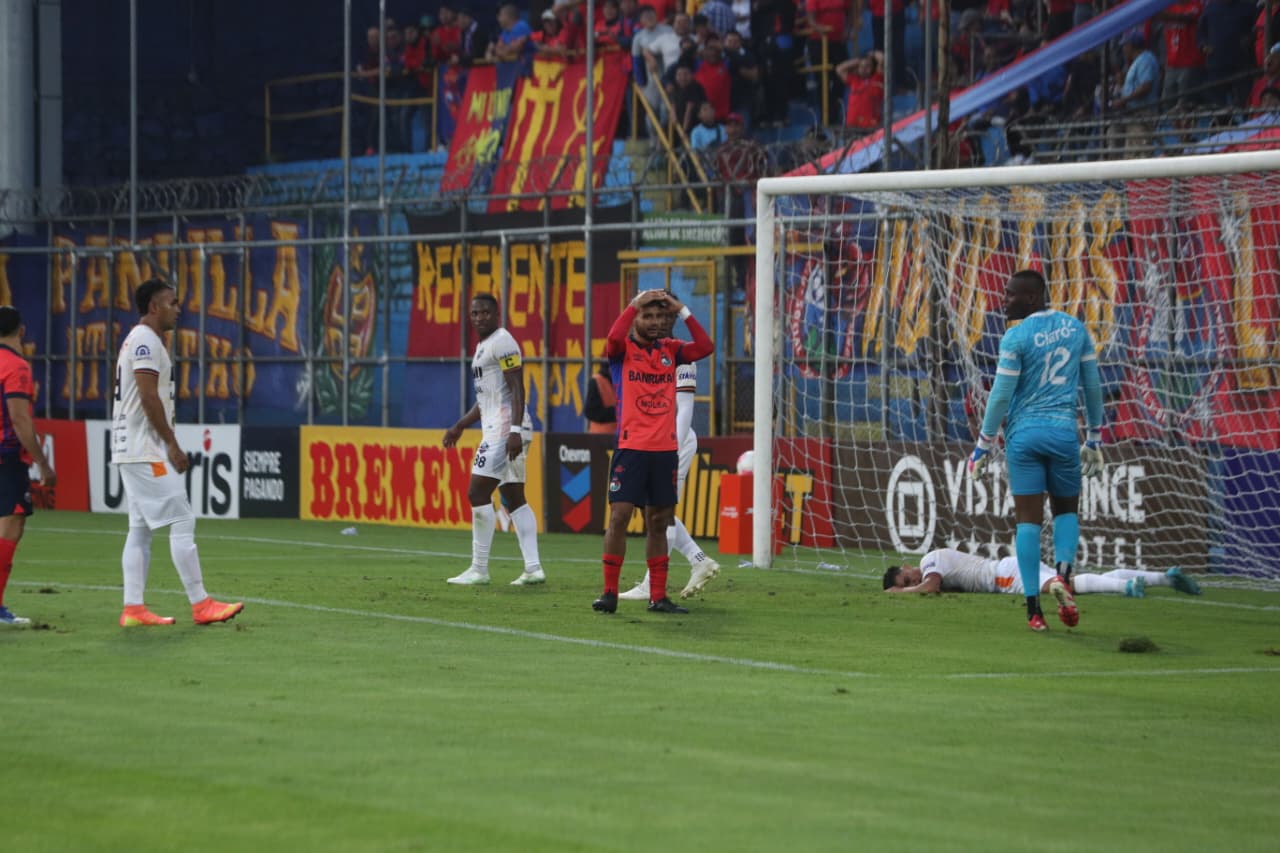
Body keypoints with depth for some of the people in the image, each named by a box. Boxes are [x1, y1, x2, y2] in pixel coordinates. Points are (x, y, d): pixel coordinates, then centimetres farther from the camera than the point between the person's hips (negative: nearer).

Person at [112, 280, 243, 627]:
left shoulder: (137, 341, 19)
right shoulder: (145, 341, -12)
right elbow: (149, 397, -20)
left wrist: (168, 445, 18)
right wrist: (173, 445, -17)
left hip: (130, 452, 11)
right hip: (147, 452, -11)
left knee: (140, 528, 8)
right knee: (182, 522, -9)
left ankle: (133, 608, 5)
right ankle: (201, 605, -9)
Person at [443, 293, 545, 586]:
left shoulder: (502, 342, -10)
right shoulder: (483, 346, 21)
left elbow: (516, 388, -18)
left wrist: (515, 430, -26)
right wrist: (460, 425, 29)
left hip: (505, 429, -10)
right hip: (497, 428, 10)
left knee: (478, 494, -10)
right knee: (514, 498, 8)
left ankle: (479, 569, -6)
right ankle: (533, 567, 5)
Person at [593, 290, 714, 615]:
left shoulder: (670, 349, 12)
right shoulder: (623, 349, 1)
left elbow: (705, 347, -4)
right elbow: (613, 338, -23)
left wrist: (682, 310, -7)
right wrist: (634, 304, -16)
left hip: (665, 450, 4)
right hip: (630, 447, -4)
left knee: (658, 523, 7)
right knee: (619, 516, -9)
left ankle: (658, 596, 11)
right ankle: (609, 593, -4)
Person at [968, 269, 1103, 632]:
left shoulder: (1016, 337, -8)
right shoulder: (1076, 329, 6)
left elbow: (1001, 396, -7)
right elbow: (1092, 386, 11)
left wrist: (984, 445, 2)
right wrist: (1095, 438, 19)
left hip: (1024, 433, -3)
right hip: (1063, 431, 3)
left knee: (1028, 519, 2)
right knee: (1066, 509, 20)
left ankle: (1034, 608, -2)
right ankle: (1063, 574, -8)